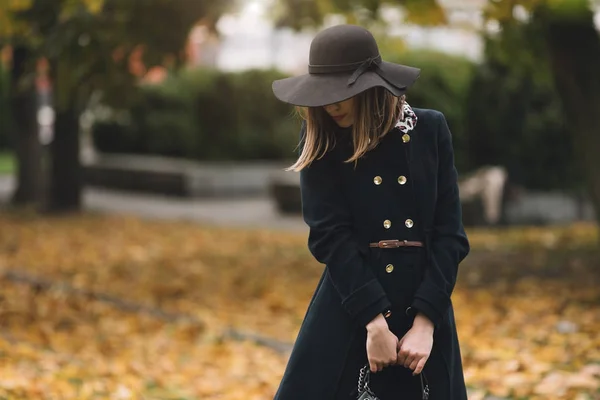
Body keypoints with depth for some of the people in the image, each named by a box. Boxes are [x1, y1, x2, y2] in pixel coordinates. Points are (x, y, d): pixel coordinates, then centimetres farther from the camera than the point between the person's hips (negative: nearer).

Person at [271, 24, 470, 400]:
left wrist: (425, 322, -12)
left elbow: (450, 234, -3)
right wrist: (375, 323, -17)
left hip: (425, 305, 1)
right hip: (348, 308, -1)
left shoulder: (431, 130, 0)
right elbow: (331, 237, -10)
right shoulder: (321, 140, -2)